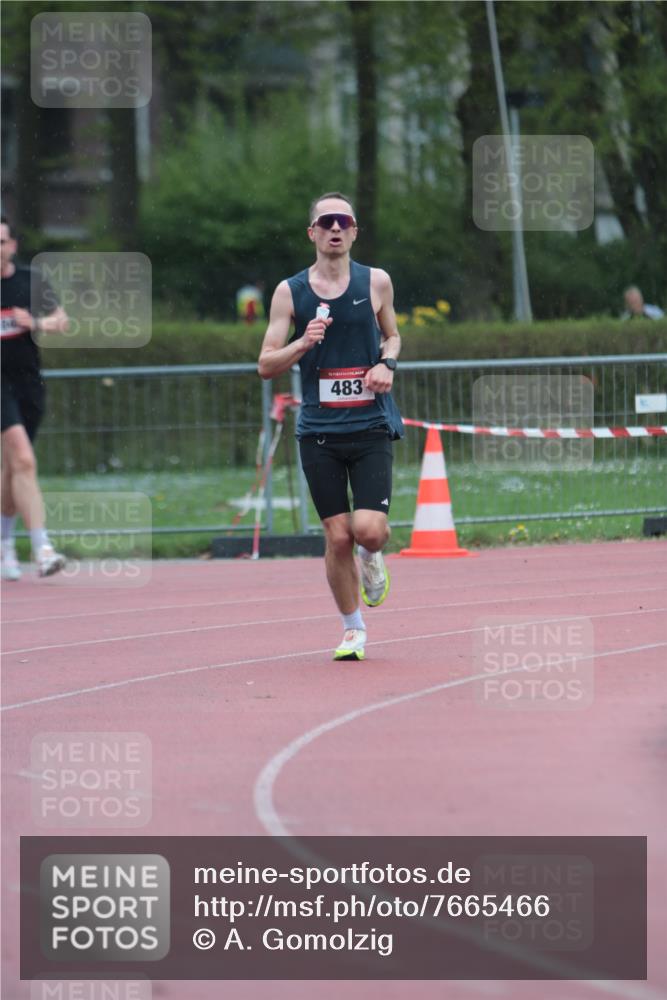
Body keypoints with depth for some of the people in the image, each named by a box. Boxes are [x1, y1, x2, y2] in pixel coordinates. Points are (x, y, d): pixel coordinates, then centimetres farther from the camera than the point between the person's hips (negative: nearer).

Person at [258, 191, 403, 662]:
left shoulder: (376, 282, 3)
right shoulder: (290, 292, 2)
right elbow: (266, 365, 3)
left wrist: (386, 364, -2)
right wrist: (303, 344, -15)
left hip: (371, 425, -1)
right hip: (319, 429, 1)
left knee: (369, 529, -16)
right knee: (338, 537, 0)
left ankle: (373, 558, 22)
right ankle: (353, 629, 18)